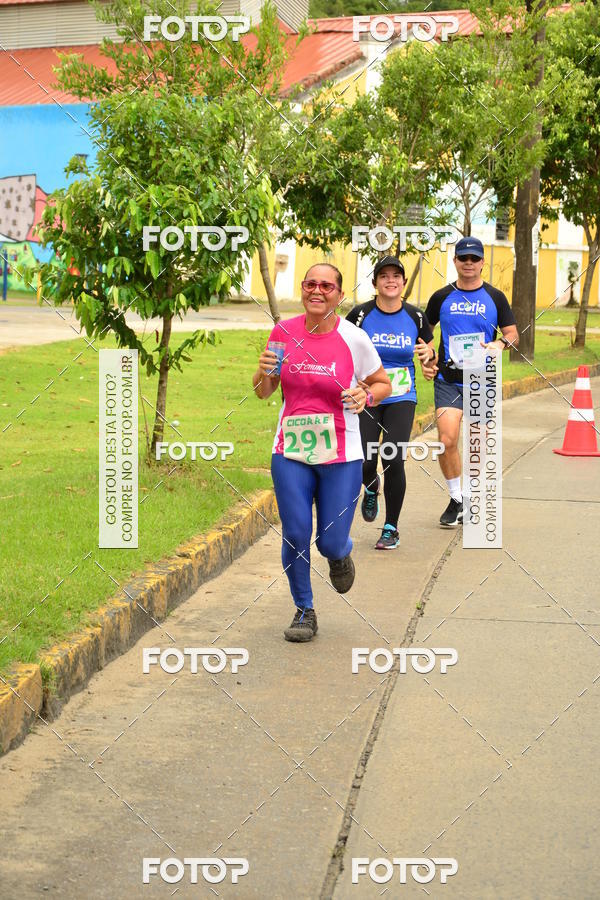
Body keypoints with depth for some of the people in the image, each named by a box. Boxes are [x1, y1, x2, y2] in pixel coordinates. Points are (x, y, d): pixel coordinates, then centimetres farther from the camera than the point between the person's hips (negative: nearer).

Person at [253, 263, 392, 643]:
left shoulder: (353, 339, -8)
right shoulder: (284, 331, 0)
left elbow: (384, 384, 6)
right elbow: (263, 392, 10)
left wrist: (366, 396, -16)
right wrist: (265, 372, -12)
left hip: (341, 456, -2)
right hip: (291, 453, 2)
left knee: (330, 542, -1)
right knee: (295, 533, -3)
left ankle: (341, 554, 38)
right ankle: (304, 611, 18)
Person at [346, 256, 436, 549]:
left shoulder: (415, 316, 0)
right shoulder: (360, 315, -4)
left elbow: (431, 356, 11)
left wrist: (428, 353, -12)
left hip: (401, 399, 0)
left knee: (393, 461, -12)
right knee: (365, 463, -9)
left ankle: (391, 528, 7)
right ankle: (371, 488, 31)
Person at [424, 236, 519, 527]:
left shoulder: (495, 297, 4)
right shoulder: (441, 297, 6)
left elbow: (513, 334, 7)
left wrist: (499, 344, -15)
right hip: (448, 379, 0)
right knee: (447, 440, -14)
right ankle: (456, 499, 5)